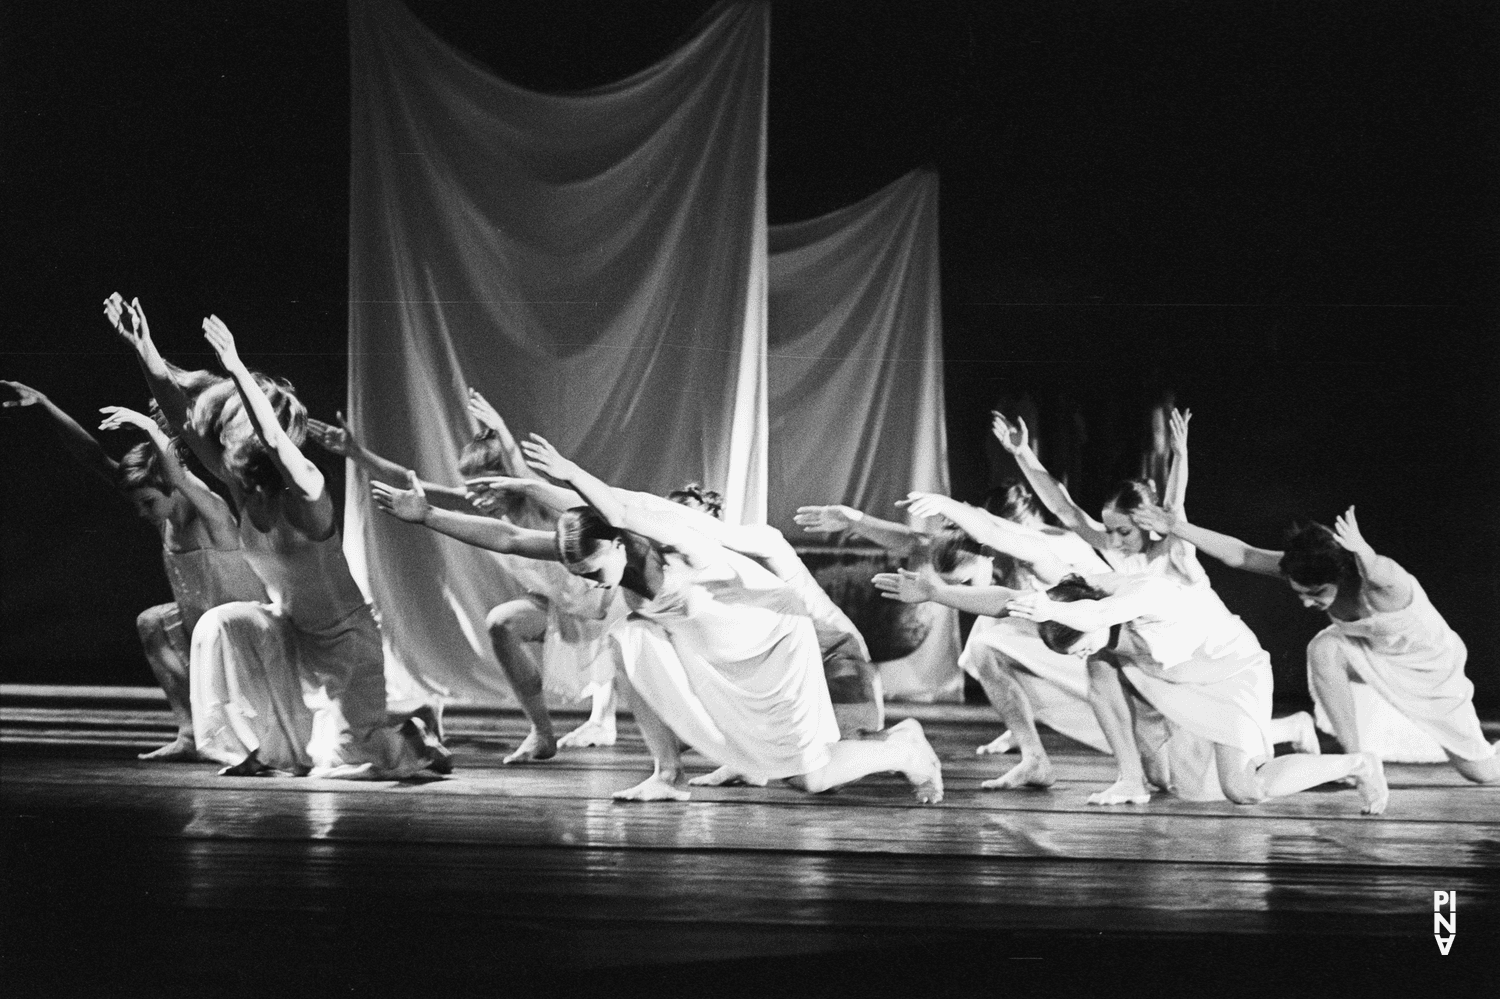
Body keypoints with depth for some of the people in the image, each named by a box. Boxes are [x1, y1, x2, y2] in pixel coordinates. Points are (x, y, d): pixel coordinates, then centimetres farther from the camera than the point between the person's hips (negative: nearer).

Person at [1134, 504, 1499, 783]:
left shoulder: (1382, 585, -41)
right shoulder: (1309, 570, -26)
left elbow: (1388, 580, -66)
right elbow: (1241, 555, -28)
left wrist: (1363, 552, -86)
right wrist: (1178, 528, -37)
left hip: (1430, 667, -4)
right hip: (1376, 660, 4)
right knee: (1324, 647, -30)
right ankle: (1356, 758, -14)